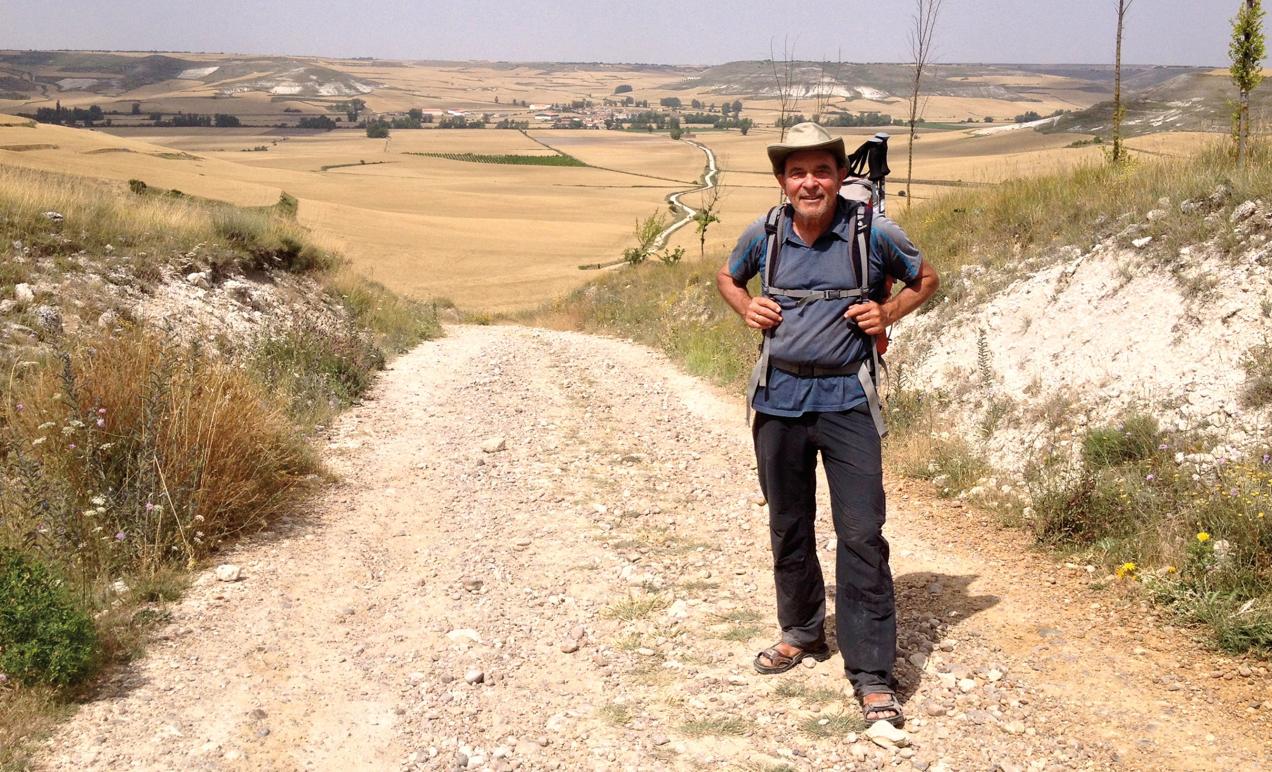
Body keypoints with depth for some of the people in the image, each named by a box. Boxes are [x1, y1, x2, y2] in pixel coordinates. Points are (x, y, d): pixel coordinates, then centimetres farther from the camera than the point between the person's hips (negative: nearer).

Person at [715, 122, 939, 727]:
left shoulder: (874, 233, -5)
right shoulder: (763, 234, 1)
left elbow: (925, 279, 12)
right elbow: (727, 277, 22)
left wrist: (887, 313, -5)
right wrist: (747, 309, 1)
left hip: (846, 398, -3)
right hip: (778, 397, 3)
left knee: (861, 534, -7)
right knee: (788, 525, 15)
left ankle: (871, 674, -1)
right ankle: (802, 631, 36)